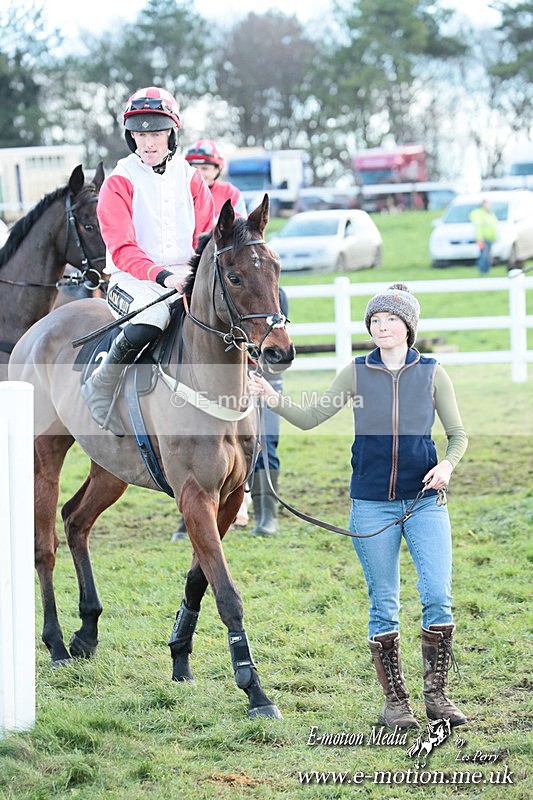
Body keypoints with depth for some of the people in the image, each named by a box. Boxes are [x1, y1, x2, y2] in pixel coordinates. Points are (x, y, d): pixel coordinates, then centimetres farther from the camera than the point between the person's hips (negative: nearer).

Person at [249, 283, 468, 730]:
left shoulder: (432, 374, 2)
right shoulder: (357, 374, 3)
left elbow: (458, 434, 6)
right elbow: (310, 418, 4)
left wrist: (447, 465, -14)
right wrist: (272, 398, -12)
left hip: (425, 501, 0)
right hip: (372, 505, 0)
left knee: (439, 597, -10)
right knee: (384, 605, 4)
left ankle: (437, 694, 3)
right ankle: (395, 701, 13)